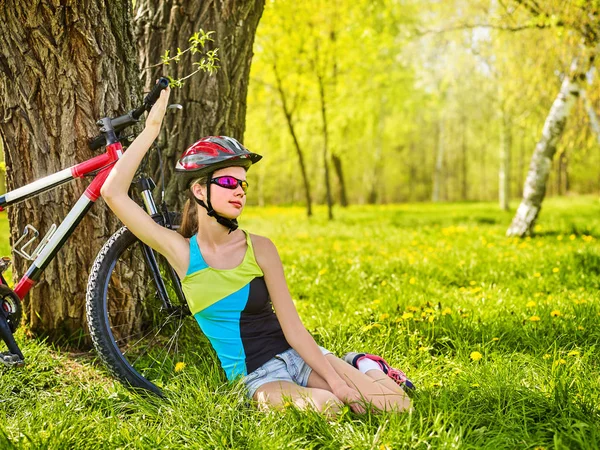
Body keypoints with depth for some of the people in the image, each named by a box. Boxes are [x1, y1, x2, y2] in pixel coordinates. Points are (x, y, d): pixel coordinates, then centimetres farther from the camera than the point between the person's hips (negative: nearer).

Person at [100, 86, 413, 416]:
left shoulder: (259, 248, -7)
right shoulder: (181, 251, -6)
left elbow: (292, 326, -8)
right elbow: (113, 192, -13)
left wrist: (335, 379, -16)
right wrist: (151, 130, -12)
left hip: (297, 356, 1)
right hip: (257, 376, -1)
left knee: (396, 404, -15)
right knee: (324, 408, -31)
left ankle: (358, 365, 16)